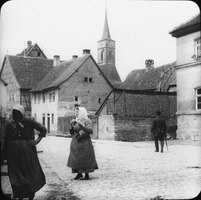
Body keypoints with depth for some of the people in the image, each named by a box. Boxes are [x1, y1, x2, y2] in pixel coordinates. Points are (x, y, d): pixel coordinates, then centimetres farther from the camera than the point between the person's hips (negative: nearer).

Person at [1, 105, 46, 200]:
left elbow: (43, 129, -1)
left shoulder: (29, 121, -6)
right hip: (13, 152, 1)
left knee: (31, 172, 6)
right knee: (16, 174, 8)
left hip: (27, 152, -1)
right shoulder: (10, 123, -2)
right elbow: (5, 139, 1)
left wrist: (37, 141, -9)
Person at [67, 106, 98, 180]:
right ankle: (79, 173, 21)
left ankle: (87, 175, 9)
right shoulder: (75, 121, 11)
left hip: (84, 142, -6)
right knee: (76, 159, 7)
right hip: (75, 142, 6)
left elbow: (90, 131, -18)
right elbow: (72, 132, 13)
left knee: (85, 159, -2)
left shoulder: (87, 120, -6)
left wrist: (81, 125, -24)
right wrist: (71, 126, -4)